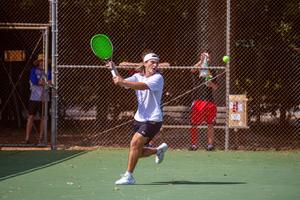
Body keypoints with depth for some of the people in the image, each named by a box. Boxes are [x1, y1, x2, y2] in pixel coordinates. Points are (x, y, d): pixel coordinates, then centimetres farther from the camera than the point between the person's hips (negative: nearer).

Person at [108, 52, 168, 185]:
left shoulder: (158, 78, -12)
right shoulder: (138, 76, 8)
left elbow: (143, 86, -30)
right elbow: (123, 82, -5)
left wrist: (123, 82, -40)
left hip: (153, 120, -7)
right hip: (140, 119, 7)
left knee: (135, 143, -20)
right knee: (138, 152, 10)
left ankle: (129, 176, -12)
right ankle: (159, 150, 37)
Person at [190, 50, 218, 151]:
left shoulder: (211, 71, 14)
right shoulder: (197, 70, 6)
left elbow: (215, 87, 14)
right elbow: (193, 70, -20)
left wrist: (211, 84, -8)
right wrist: (201, 61, -28)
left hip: (209, 100, 3)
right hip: (198, 100, -2)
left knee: (210, 124, 1)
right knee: (194, 124, -2)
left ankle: (210, 144, 6)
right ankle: (194, 144, 5)